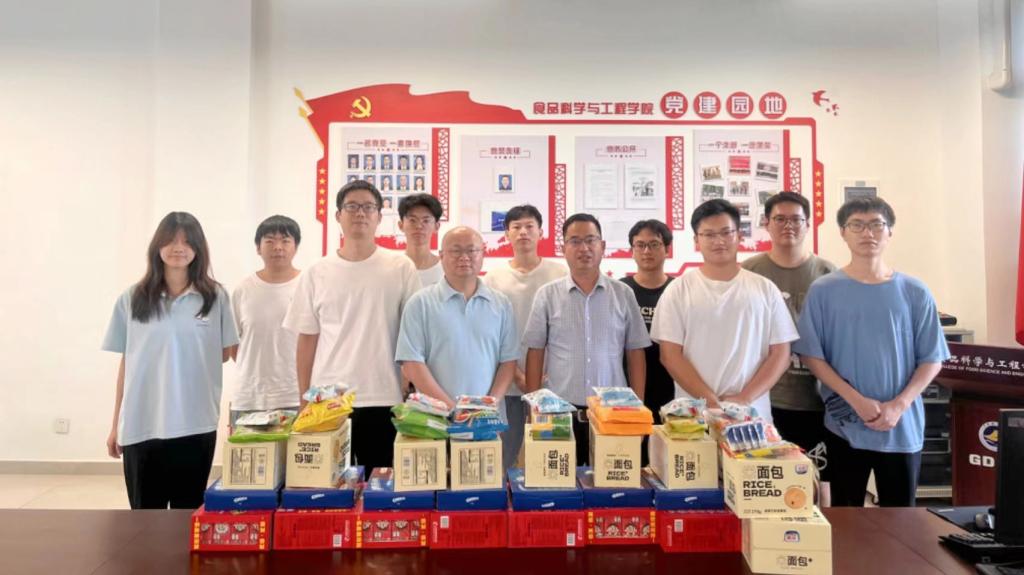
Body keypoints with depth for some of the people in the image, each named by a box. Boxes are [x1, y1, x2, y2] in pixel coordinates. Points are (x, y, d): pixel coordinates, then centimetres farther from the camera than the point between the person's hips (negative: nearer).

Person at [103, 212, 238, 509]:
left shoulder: (215, 296, 0)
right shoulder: (133, 299, 4)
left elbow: (225, 353, 10)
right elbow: (126, 364, 7)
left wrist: (191, 362, -4)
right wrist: (115, 425, 8)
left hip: (195, 424, -1)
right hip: (141, 425, 1)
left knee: (188, 512, 10)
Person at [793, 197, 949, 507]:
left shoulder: (915, 292, 1)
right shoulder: (823, 290, -3)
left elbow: (932, 359, 2)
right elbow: (811, 355, -4)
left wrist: (898, 405, -11)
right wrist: (857, 400, -14)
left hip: (903, 427, 1)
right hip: (845, 426, -1)